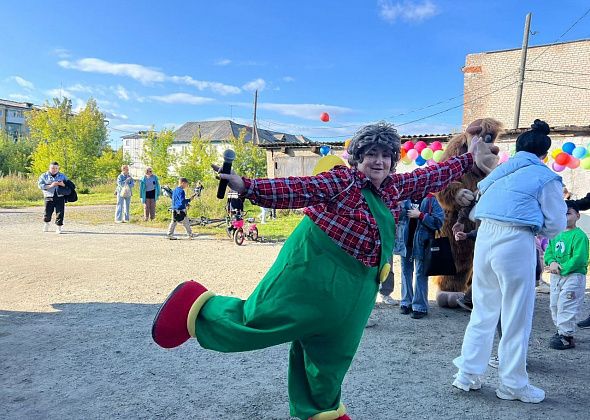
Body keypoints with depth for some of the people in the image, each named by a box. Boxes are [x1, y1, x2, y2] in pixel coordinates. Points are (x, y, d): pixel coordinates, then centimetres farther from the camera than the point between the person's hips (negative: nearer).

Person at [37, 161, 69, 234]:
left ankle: (58, 227, 1)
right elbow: (40, 185, -3)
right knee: (48, 212, -1)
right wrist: (50, 186, -16)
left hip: (60, 197, 1)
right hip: (49, 198, -1)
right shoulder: (44, 176, 9)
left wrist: (63, 184, -10)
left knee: (60, 213, -7)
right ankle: (46, 223, 29)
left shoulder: (62, 176, 15)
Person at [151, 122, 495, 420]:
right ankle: (201, 307, 20)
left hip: (355, 284, 7)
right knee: (263, 319, -3)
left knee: (332, 350, 18)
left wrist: (468, 160, 24)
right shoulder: (341, 181, -12)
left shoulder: (395, 187, 10)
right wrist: (247, 187, -33)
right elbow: (297, 189, -22)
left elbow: (430, 177, 21)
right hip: (314, 266, -7)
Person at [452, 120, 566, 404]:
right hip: (515, 242, -5)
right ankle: (512, 384, 18)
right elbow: (556, 223, 3)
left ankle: (468, 374, 20)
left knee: (483, 311, 15)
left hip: (485, 238, 5)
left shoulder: (500, 171, 18)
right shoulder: (545, 177, 3)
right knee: (516, 317, 7)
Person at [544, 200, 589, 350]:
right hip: (556, 276, 8)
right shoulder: (556, 234, 12)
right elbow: (548, 252, 9)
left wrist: (562, 269, -20)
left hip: (573, 276, -8)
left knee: (566, 306, -8)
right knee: (554, 305, 15)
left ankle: (567, 337, 1)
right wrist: (552, 262, -11)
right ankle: (561, 331, 30)